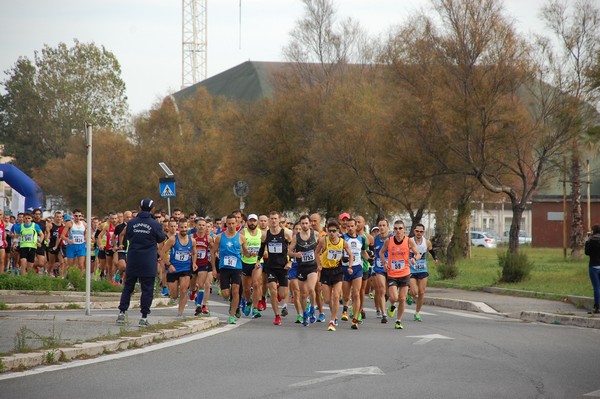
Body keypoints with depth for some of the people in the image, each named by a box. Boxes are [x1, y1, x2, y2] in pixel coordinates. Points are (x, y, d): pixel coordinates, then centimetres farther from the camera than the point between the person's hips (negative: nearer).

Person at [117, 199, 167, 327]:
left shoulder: (131, 223, -1)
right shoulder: (155, 225, -8)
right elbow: (161, 240, 5)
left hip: (132, 260, 3)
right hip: (148, 262, -3)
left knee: (128, 287, 14)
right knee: (147, 289, 3)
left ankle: (122, 313, 8)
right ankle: (144, 317, 1)